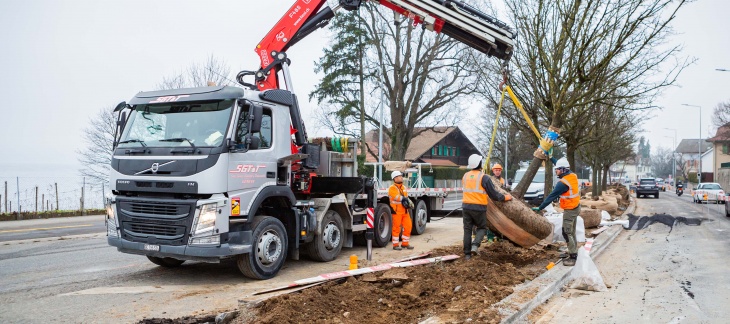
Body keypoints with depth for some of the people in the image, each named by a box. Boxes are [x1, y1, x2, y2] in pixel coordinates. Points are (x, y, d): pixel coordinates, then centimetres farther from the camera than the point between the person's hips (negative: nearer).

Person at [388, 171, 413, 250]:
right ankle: (395, 245, 9)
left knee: (408, 226, 6)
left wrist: (409, 202, -9)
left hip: (405, 211, 7)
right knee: (396, 228, -1)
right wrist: (404, 198, -15)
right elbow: (397, 197, -21)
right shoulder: (392, 188, -7)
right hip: (396, 211, -7)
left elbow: (406, 198, 10)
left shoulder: (404, 188, 16)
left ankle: (405, 243, 19)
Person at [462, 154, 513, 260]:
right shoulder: (484, 177, -10)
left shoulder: (465, 176, 7)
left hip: (466, 206, 4)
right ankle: (475, 245, -10)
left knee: (467, 230, 9)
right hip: (479, 208, -4)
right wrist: (506, 197, 7)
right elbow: (494, 195, -7)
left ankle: (467, 253, 8)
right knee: (482, 228, 13)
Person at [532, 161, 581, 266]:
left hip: (570, 210, -9)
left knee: (567, 233, -6)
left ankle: (573, 257, -6)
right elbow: (563, 167, 19)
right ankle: (572, 252, 22)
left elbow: (552, 196, -20)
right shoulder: (573, 176, -1)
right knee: (571, 232, 15)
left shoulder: (562, 183, -24)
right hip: (576, 207, 9)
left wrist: (540, 208, -13)